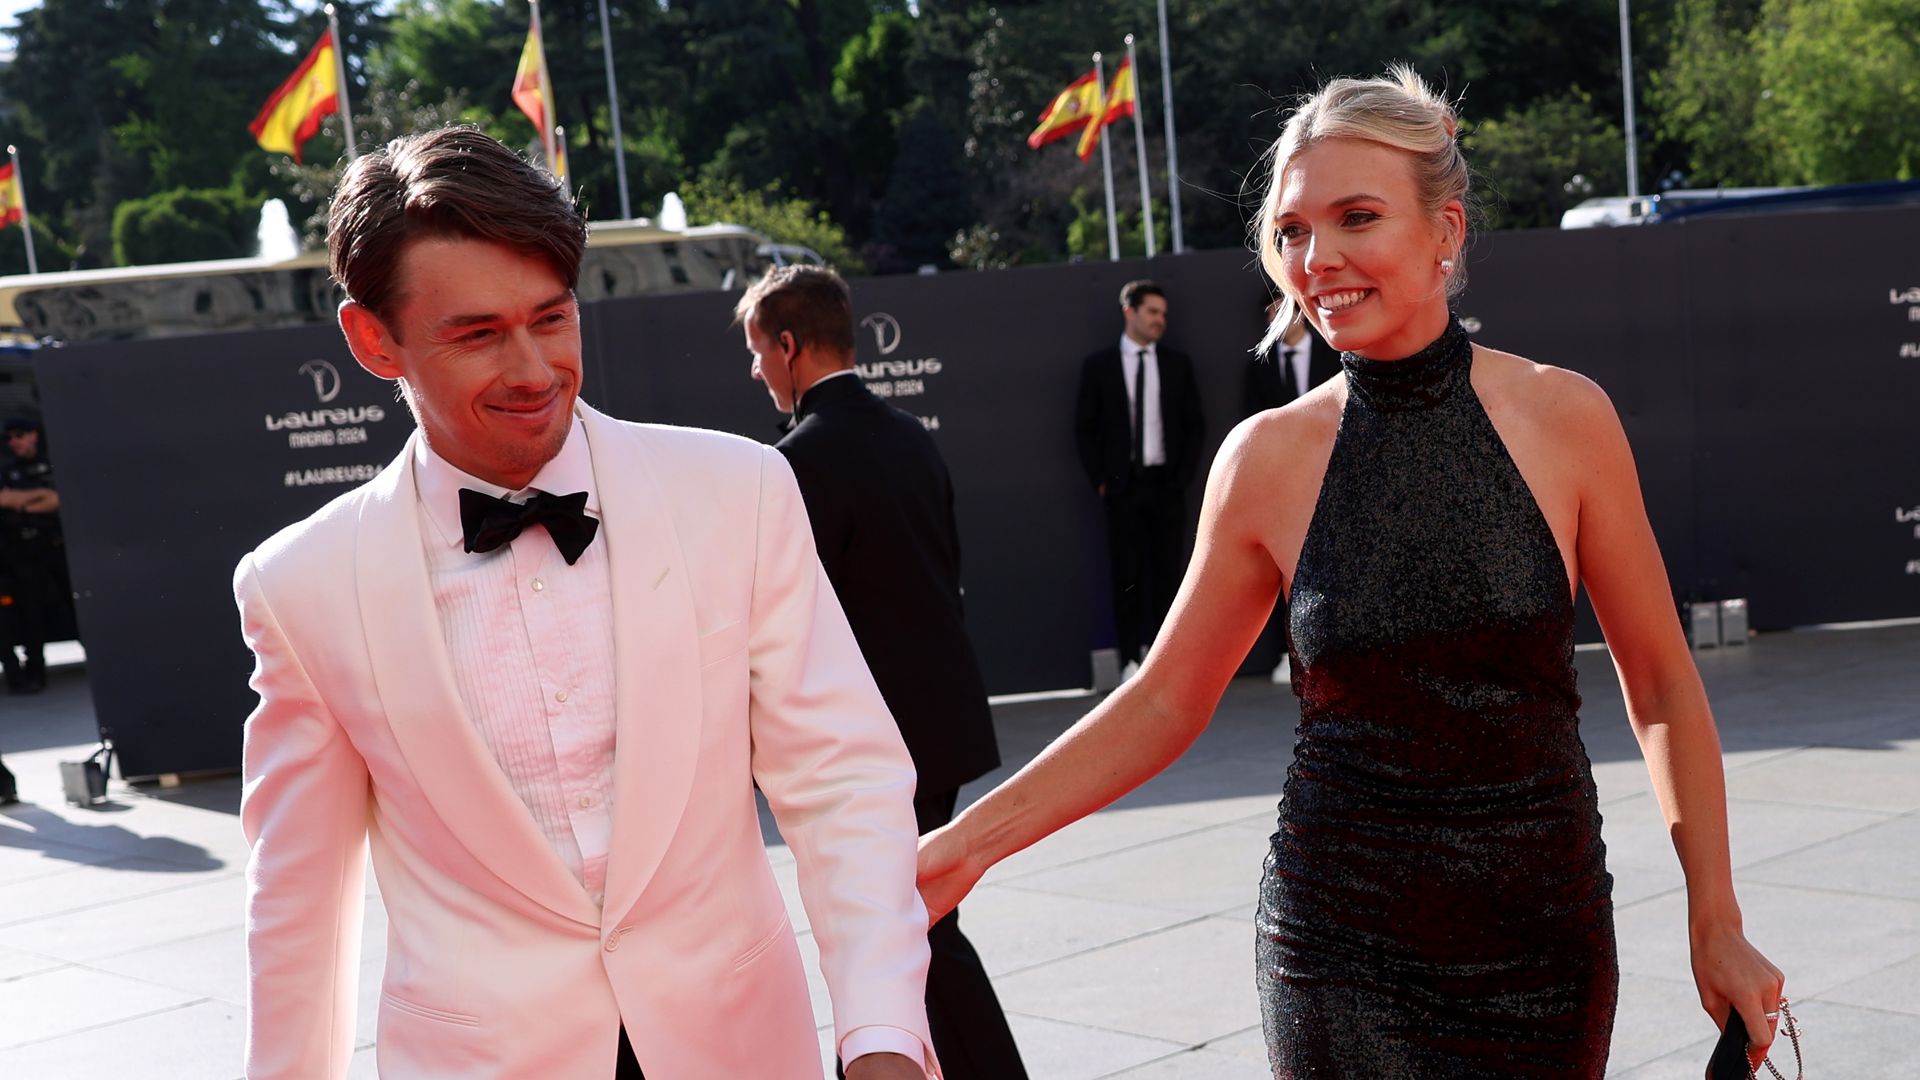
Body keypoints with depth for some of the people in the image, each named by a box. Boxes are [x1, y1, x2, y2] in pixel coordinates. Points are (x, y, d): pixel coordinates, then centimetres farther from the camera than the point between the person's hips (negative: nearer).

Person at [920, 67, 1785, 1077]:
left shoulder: (1563, 416, -6)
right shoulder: (1268, 456, -5)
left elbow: (1662, 687, 2)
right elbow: (1165, 700, 2)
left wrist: (1717, 925, 1)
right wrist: (966, 842, -4)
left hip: (1543, 940, 0)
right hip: (1336, 946, 0)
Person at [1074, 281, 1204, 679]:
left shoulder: (1178, 363, 9)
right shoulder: (1098, 365, 4)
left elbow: (1193, 424, 10)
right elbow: (1084, 428, 5)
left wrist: (1183, 475, 1)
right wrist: (1100, 480, -2)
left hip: (1166, 483, 1)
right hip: (1123, 483, -1)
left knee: (1168, 572, 1)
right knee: (1127, 575, -1)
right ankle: (1131, 659, 3)